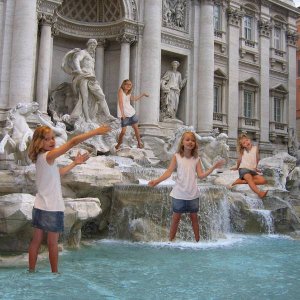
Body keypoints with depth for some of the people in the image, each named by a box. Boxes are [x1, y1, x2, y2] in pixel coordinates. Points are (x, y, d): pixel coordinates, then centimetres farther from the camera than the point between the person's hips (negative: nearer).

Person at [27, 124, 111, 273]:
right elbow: (73, 142, -25)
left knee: (36, 240, 14)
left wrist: (74, 163, 23)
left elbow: (58, 172, 22)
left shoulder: (41, 158, 9)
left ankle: (31, 270, 22)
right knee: (53, 243, 4)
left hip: (39, 207, 9)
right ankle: (54, 272, 16)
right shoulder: (48, 156, -18)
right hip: (52, 208, -9)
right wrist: (96, 131, -26)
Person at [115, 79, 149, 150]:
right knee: (123, 131, -7)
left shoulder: (129, 94, 9)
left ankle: (139, 143, 15)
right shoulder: (120, 91, -10)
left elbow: (134, 99, 27)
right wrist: (122, 113, -23)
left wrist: (143, 94, 22)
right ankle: (119, 143, 14)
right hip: (124, 114, -7)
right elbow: (120, 102, -17)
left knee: (136, 128, 6)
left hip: (131, 112, 7)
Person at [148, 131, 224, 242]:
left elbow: (201, 175, -2)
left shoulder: (196, 158, 3)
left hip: (193, 194, 2)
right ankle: (171, 240, 19)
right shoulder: (176, 157, -4)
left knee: (194, 217, 13)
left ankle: (197, 240, 25)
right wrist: (157, 180, -24)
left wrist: (214, 167, -10)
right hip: (179, 194, -2)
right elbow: (169, 172, -10)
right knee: (176, 218, 7)